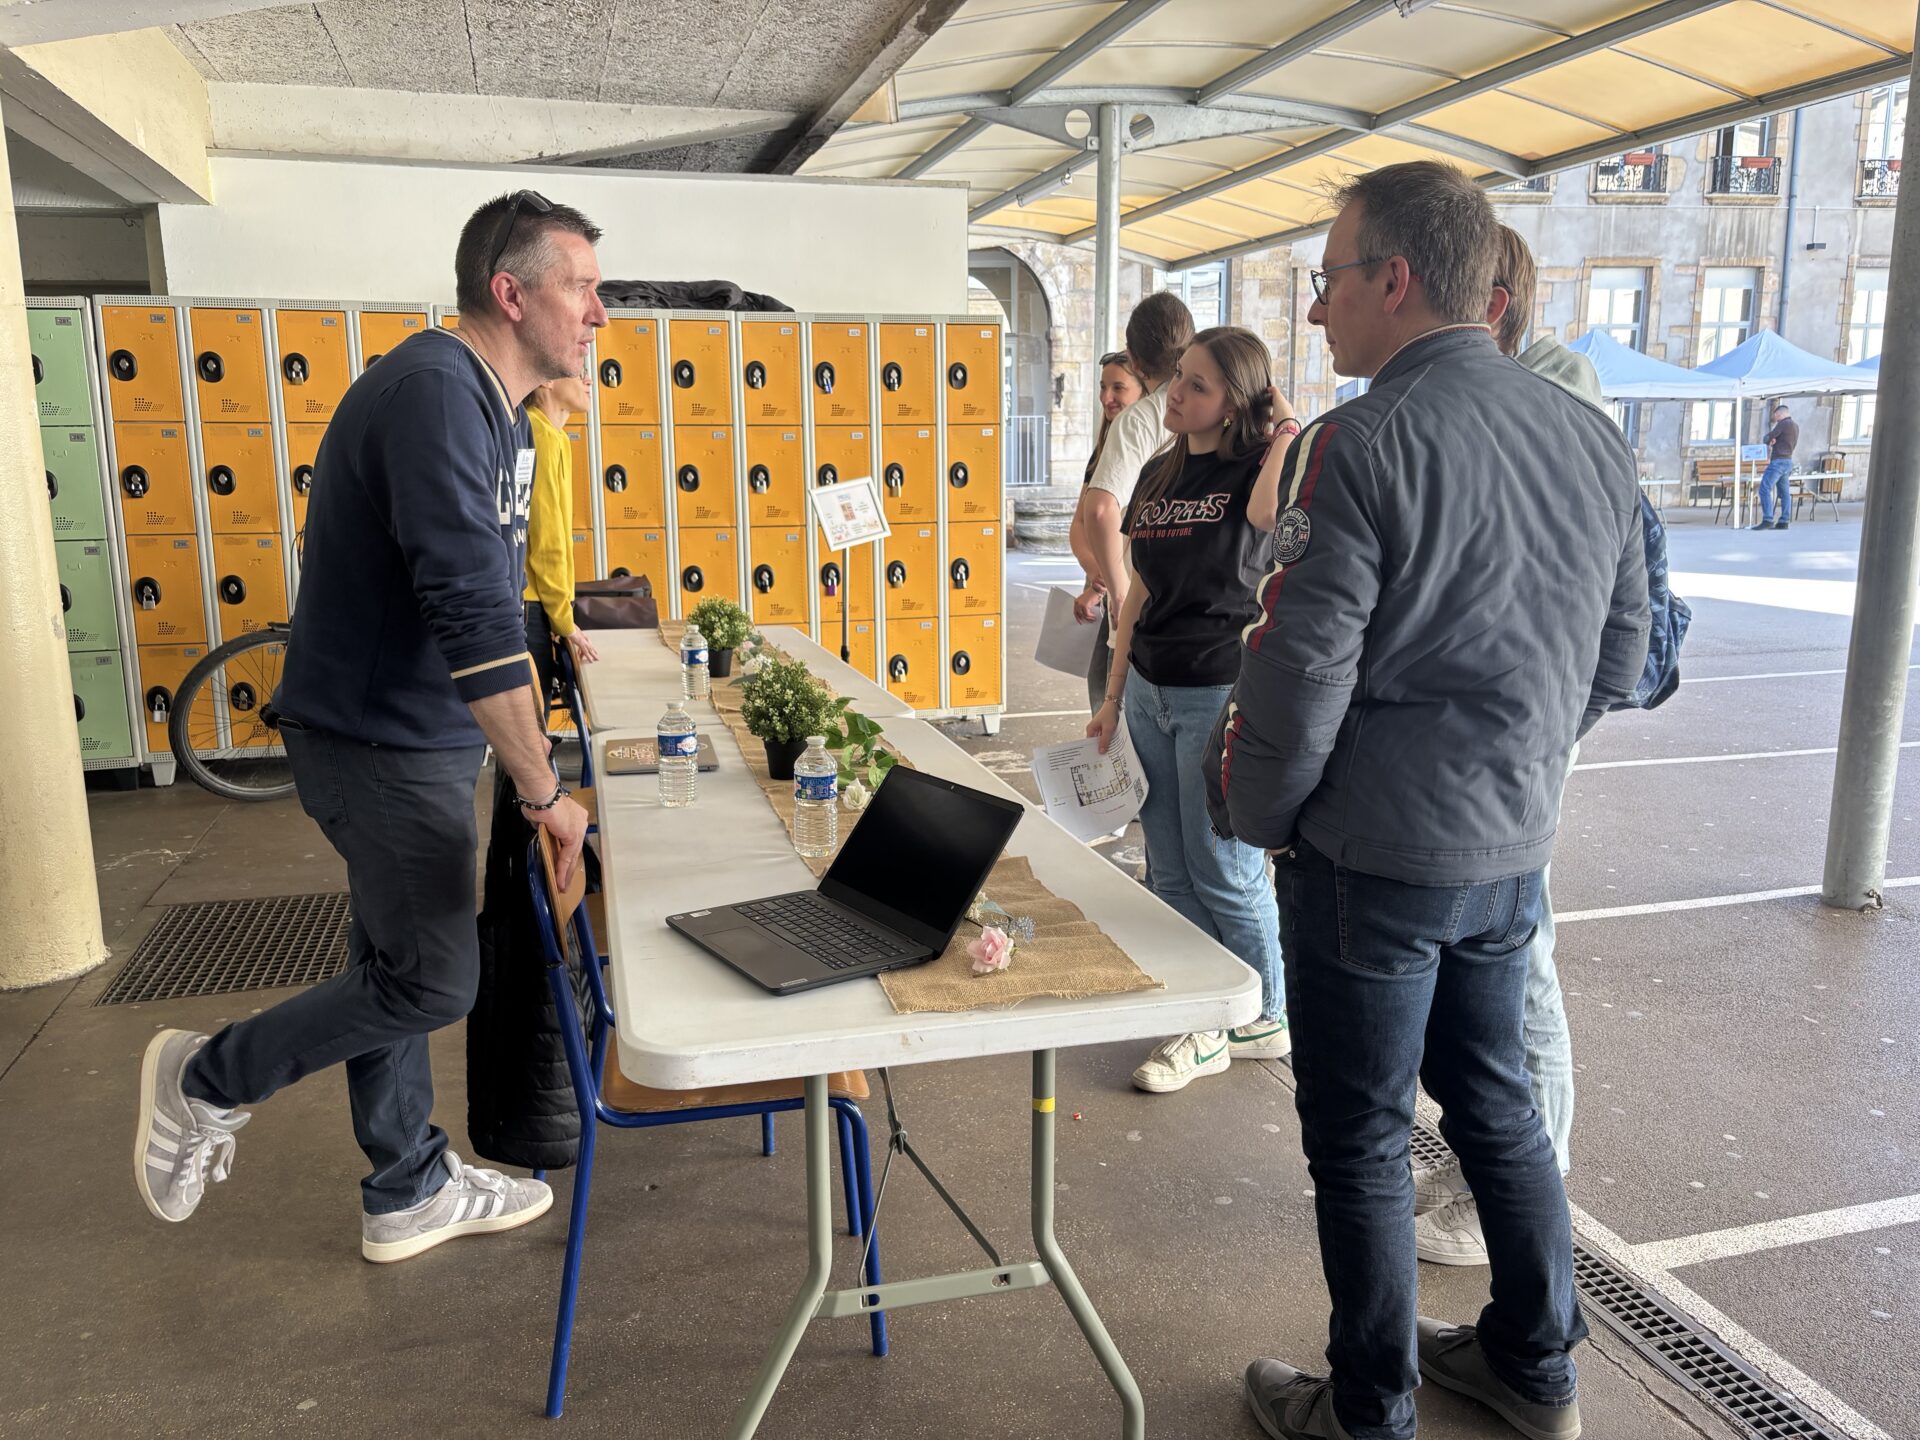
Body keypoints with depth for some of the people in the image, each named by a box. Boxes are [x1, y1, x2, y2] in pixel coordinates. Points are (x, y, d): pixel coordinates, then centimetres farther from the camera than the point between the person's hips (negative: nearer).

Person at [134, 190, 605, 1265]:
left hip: (420, 737, 10)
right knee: (435, 983, 0)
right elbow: (471, 612, -30)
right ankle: (209, 1080, 21)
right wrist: (545, 790, -28)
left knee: (398, 968, 17)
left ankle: (410, 1193, 31)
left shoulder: (495, 407, 10)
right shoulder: (436, 392, -24)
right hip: (381, 744, -10)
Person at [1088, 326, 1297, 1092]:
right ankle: (1201, 1028, 25)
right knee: (1170, 871, 11)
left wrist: (1291, 433, -23)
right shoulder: (1158, 474, 9)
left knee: (1224, 871, 4)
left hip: (1220, 693, -7)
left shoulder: (1255, 470, -9)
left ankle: (1265, 1019, 26)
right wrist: (1113, 695, 14)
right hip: (1152, 691, 7)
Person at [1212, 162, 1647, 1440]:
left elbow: (1297, 672, -19)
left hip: (1373, 857, -7)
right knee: (1493, 1097, 23)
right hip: (1515, 851, 7)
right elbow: (1620, 659, 12)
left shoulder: (1365, 443, -18)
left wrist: (1256, 813, -3)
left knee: (1361, 1139, 9)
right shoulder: (1595, 439, 5)